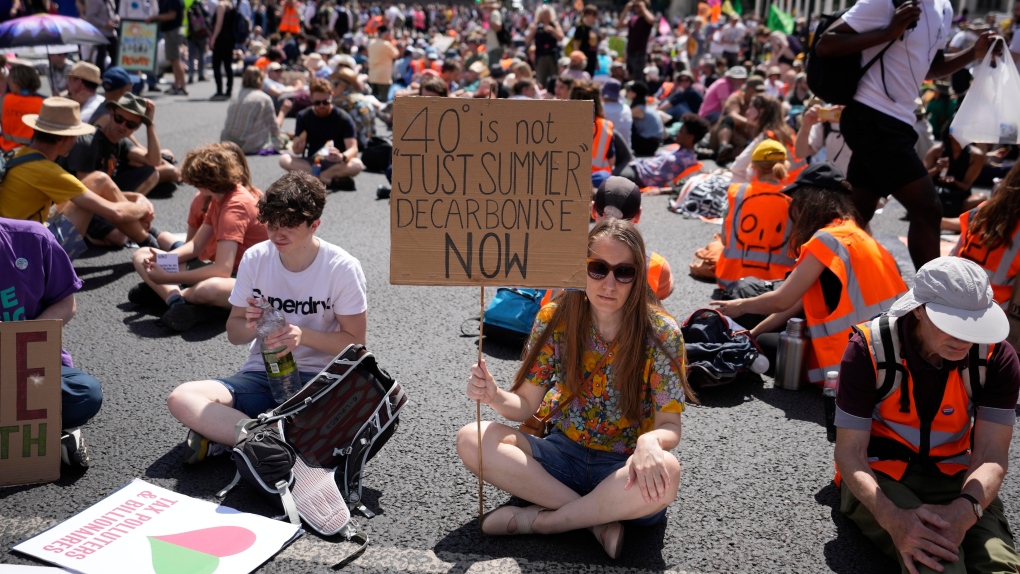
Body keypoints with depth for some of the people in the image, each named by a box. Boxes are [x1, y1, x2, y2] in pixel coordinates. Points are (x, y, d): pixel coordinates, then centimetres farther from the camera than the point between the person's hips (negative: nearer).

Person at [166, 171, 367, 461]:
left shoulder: (343, 268, -9)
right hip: (260, 373, 4)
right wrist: (251, 325, -17)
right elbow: (234, 334, 8)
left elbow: (354, 342, -5)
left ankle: (222, 434, -22)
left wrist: (303, 335, -22)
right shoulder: (255, 258, 0)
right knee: (181, 399, -23)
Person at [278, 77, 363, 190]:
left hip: (336, 164, -2)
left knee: (357, 165, -33)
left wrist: (342, 157, -40)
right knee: (284, 159, -26)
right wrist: (299, 142, -29)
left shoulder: (343, 118, -8)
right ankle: (331, 181, -31)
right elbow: (297, 151, -4)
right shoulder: (303, 117, -1)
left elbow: (353, 149, -16)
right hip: (311, 163, 2)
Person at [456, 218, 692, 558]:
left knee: (665, 473, -38)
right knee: (471, 440, -20)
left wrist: (650, 442, -39)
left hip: (626, 467, -3)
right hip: (565, 452, 3)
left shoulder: (661, 333, -14)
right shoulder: (555, 319, -6)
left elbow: (670, 426, -14)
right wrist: (495, 397, -27)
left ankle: (538, 520, -18)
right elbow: (526, 405, -3)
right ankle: (598, 518, -19)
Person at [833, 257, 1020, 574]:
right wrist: (892, 518, -36)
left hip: (952, 476, 3)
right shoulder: (869, 349, -17)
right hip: (878, 474, -3)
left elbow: (991, 456, -13)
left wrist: (964, 510, -36)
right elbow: (850, 453, -16)